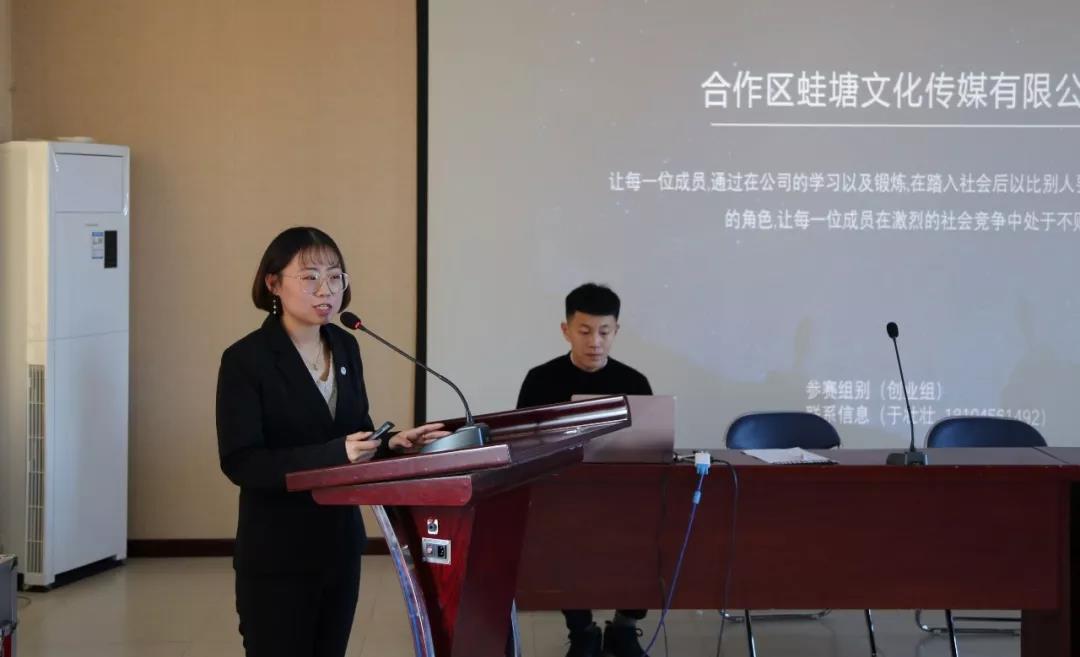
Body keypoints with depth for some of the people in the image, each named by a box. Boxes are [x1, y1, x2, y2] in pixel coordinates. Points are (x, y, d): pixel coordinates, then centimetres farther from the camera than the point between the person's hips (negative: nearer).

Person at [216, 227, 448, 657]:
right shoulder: (245, 359, -14)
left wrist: (391, 445, -8)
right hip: (276, 555, -6)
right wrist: (335, 455, -29)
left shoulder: (345, 348, 7)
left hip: (340, 543, 6)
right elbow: (240, 462, -20)